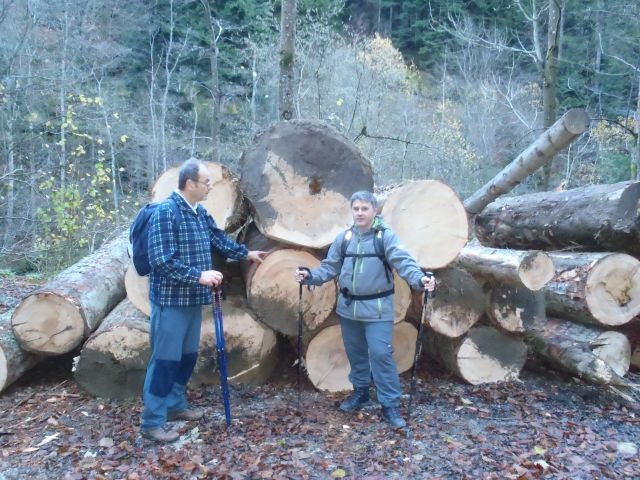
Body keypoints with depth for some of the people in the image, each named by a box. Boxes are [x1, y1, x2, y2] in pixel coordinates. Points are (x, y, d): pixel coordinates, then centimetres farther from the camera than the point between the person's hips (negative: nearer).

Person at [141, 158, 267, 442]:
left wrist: (246, 253, 30)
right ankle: (152, 422, 10)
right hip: (170, 300, -9)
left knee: (187, 356, 17)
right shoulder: (165, 212, -18)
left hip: (193, 299, 9)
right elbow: (162, 260, -23)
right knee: (165, 359, -2)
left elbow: (219, 240, 23)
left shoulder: (200, 213, 8)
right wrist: (199, 275, -25)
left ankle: (176, 405, 33)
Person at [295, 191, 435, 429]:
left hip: (377, 308, -5)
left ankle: (390, 405, 7)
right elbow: (330, 266, 7)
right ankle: (360, 391, 38)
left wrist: (420, 279, -39)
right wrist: (310, 276, -8)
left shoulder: (386, 236, -10)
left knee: (381, 354, -6)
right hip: (348, 306, 5)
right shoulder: (344, 237, 4)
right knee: (355, 353, 18)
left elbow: (404, 262, -21)